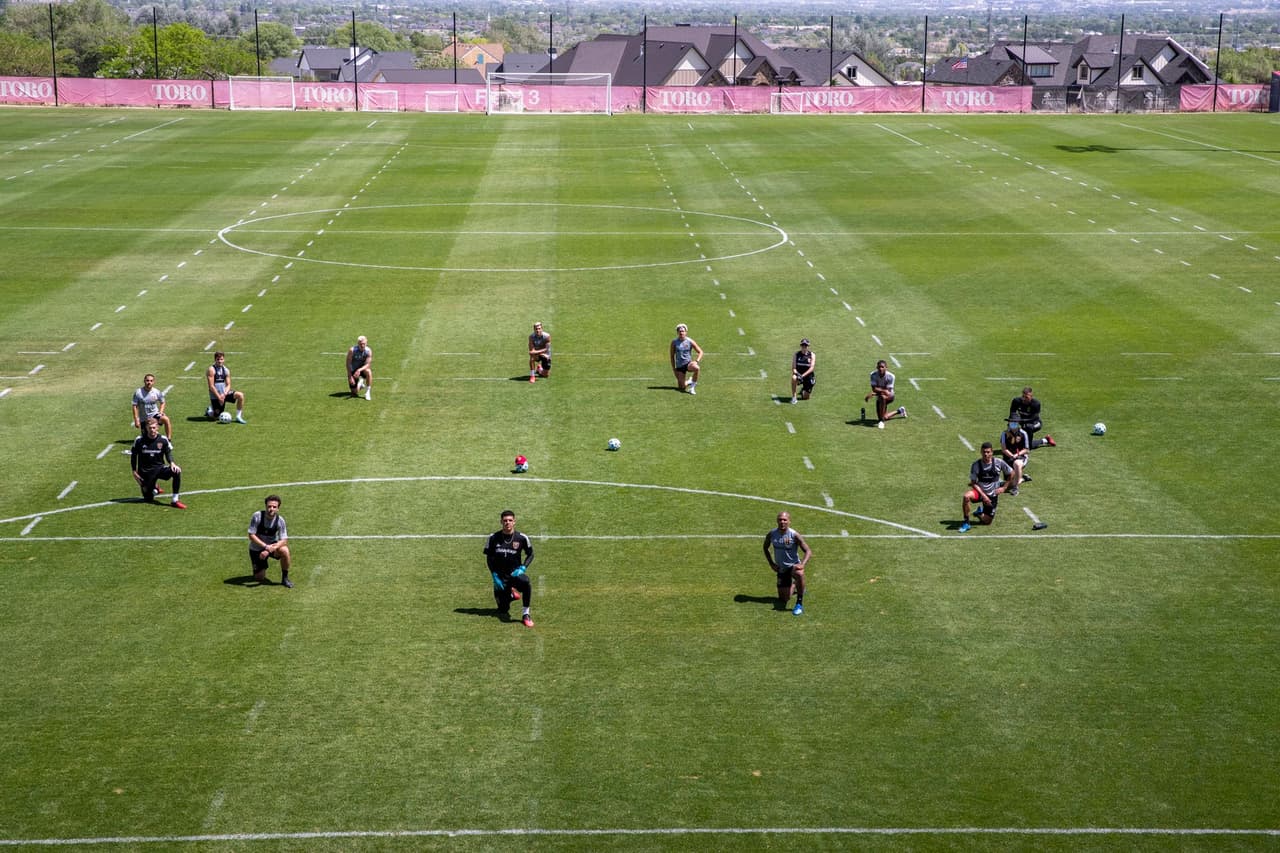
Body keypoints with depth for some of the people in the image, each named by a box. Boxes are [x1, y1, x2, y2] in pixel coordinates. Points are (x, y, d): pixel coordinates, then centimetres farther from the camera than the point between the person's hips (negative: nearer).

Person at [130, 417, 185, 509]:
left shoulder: (163, 440, -5)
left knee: (177, 472, -30)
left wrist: (172, 463, -19)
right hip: (146, 472, 0)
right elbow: (133, 456, 4)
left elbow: (168, 453, 3)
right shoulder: (139, 440, -7)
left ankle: (175, 501, -23)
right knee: (148, 499, 1)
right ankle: (154, 489, 40)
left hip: (160, 468, 1)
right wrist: (134, 472, 1)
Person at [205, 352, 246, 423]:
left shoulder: (226, 370, 4)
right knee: (217, 415, -2)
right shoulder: (211, 370, -13)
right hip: (215, 395, -4)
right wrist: (219, 397, -19)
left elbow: (228, 385, 3)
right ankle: (209, 411, 34)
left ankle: (238, 417, -11)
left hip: (225, 393, 4)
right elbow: (211, 386, -16)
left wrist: (224, 394, -16)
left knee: (240, 395, -19)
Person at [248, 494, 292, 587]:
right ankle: (260, 570, 33)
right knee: (260, 578, -5)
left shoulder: (280, 520, -18)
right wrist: (265, 546, -32)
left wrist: (269, 550, -34)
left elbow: (284, 540, -20)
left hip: (272, 545, 1)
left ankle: (285, 578, -11)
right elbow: (251, 535, -21)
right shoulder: (257, 516, -23)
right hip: (256, 549, -1)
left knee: (284, 551, -32)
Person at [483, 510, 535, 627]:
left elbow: (530, 554, 5)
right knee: (503, 615, 1)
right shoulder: (494, 538, -5)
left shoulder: (521, 538, -7)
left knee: (526, 583, -38)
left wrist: (522, 568, -10)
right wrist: (495, 576, -6)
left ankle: (526, 615, -21)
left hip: (515, 573, -1)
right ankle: (510, 594, 37)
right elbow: (489, 558, 4)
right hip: (500, 576, 1)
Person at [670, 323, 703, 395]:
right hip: (679, 366, 1)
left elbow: (700, 352, 3)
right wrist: (674, 369, 4)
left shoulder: (690, 341, -2)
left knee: (696, 368, -38)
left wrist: (697, 361, -14)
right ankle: (688, 382, 33)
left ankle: (692, 386, -20)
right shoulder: (674, 342, 0)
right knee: (681, 387, -4)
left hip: (688, 363, -1)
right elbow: (672, 356, 8)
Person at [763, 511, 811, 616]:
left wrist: (802, 564, -35)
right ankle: (793, 586, 43)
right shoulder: (771, 534, -8)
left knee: (799, 574, -42)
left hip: (794, 566, -4)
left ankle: (799, 604, -27)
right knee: (784, 599, 7)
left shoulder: (794, 535, -19)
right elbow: (765, 548, 11)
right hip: (781, 569, 4)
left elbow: (808, 551, -18)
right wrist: (771, 563, 0)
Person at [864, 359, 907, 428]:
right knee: (884, 417, 9)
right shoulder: (873, 375, -18)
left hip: (889, 396, -4)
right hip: (879, 398, 4)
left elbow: (888, 391, -28)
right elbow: (874, 389, -23)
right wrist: (883, 390, -40)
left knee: (882, 397, -41)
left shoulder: (890, 376, -25)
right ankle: (900, 411, 39)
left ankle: (881, 421, -33)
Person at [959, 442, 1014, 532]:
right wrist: (983, 495, -21)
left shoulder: (999, 463, -9)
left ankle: (980, 513, 37)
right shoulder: (976, 464, -10)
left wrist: (1004, 487, 2)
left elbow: (1011, 474, 6)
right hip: (979, 491, -1)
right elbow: (973, 483, -10)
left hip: (992, 495, 1)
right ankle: (966, 522, -20)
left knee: (987, 521, 0)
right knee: (967, 496, -36)